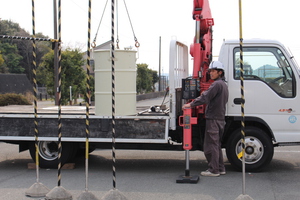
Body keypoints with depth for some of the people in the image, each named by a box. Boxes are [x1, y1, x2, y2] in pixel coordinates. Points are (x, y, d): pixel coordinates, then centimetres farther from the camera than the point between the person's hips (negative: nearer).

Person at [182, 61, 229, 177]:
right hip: (220, 118, 10)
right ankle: (220, 168, 21)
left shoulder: (217, 84, -15)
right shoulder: (224, 85, 17)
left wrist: (191, 104, -19)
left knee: (211, 145, -5)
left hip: (213, 119, -10)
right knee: (217, 145, 16)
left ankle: (213, 170, -1)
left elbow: (205, 97, -21)